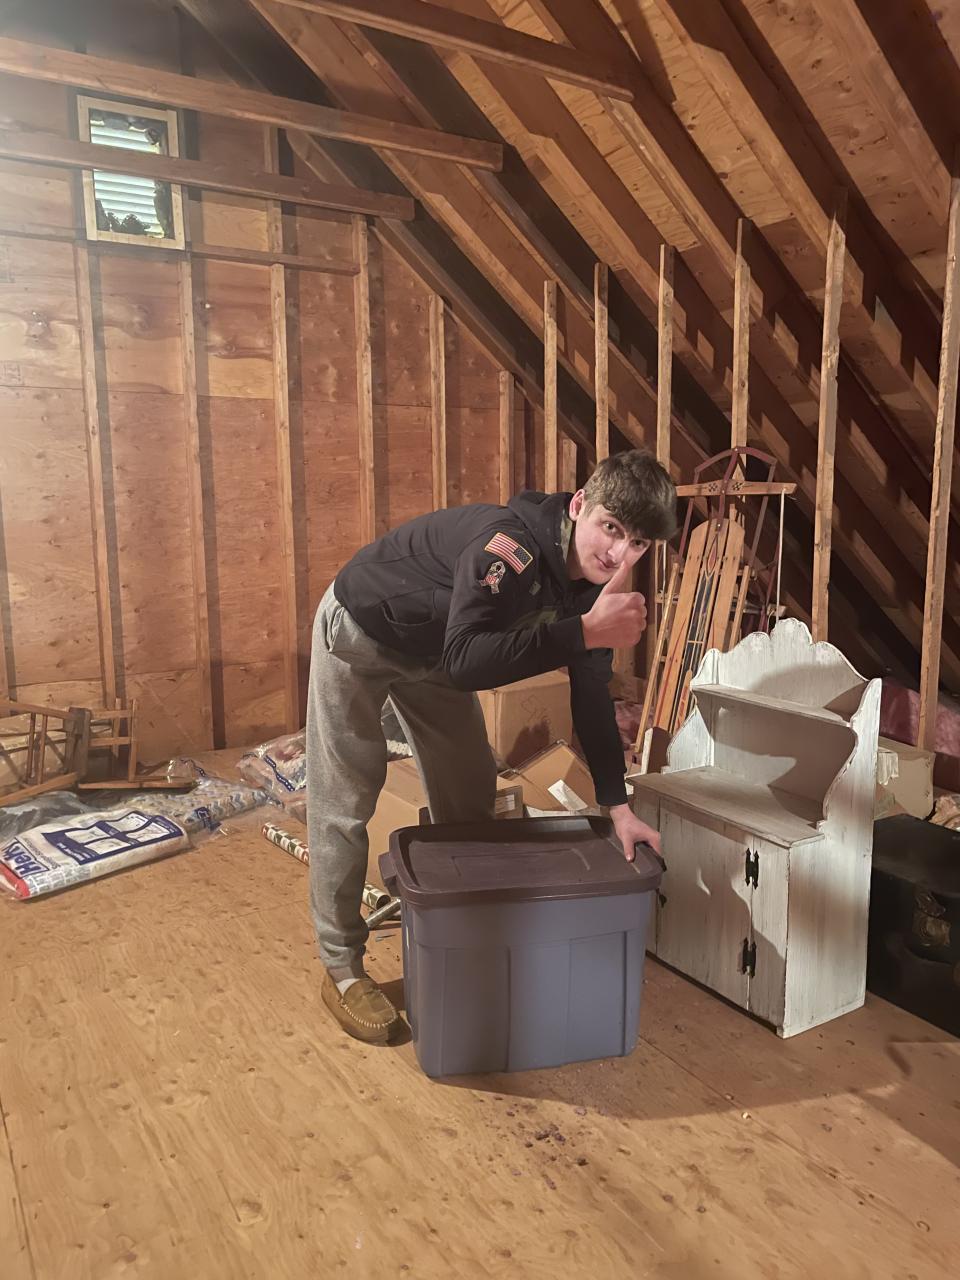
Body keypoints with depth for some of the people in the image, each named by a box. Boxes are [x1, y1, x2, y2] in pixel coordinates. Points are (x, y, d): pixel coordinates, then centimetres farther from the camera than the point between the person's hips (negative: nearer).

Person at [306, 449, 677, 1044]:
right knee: (345, 804, -3)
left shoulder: (593, 578, -14)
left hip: (433, 650, 7)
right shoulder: (509, 544, -39)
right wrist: (587, 631, -51)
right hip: (359, 633, -7)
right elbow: (465, 662, -49)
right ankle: (342, 968, 12)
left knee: (470, 794, 10)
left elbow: (592, 696, -6)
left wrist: (618, 804, -9)